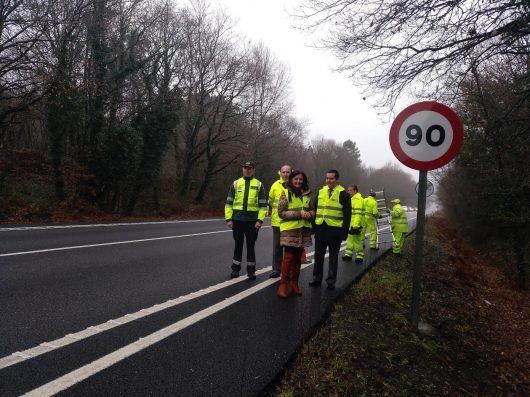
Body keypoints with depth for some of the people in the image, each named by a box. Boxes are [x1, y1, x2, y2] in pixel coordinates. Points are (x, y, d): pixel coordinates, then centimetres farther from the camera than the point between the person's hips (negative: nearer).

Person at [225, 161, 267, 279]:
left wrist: (260, 220, -8)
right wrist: (228, 219, -2)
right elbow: (229, 202, 6)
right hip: (237, 220, 1)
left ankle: (251, 270, 17)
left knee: (250, 246, 6)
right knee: (238, 245, 10)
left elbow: (263, 204, 1)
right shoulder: (235, 184, 7)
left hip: (252, 221, -1)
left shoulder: (259, 185, 4)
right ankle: (235, 269, 22)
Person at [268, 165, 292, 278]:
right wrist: (270, 212, 17)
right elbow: (270, 201, 16)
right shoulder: (275, 185, 4)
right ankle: (276, 269, 17)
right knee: (277, 246, 8)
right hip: (277, 220, 2)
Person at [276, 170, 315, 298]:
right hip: (289, 230, -5)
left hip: (303, 230, 5)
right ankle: (283, 285, 1)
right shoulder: (285, 193, -3)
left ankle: (294, 283, 25)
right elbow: (281, 212, -8)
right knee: (289, 257, -9)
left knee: (298, 257, 12)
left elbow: (312, 210, 19)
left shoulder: (307, 194, 12)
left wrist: (309, 214, -6)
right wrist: (299, 214, -17)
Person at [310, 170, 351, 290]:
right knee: (318, 255, 12)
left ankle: (331, 281, 18)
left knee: (333, 256, 8)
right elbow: (314, 210, 13)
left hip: (335, 230, -4)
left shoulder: (343, 194, -5)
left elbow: (347, 215, -6)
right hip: (320, 229, 4)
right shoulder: (321, 192, 9)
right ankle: (317, 278, 25)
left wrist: (344, 232, -12)